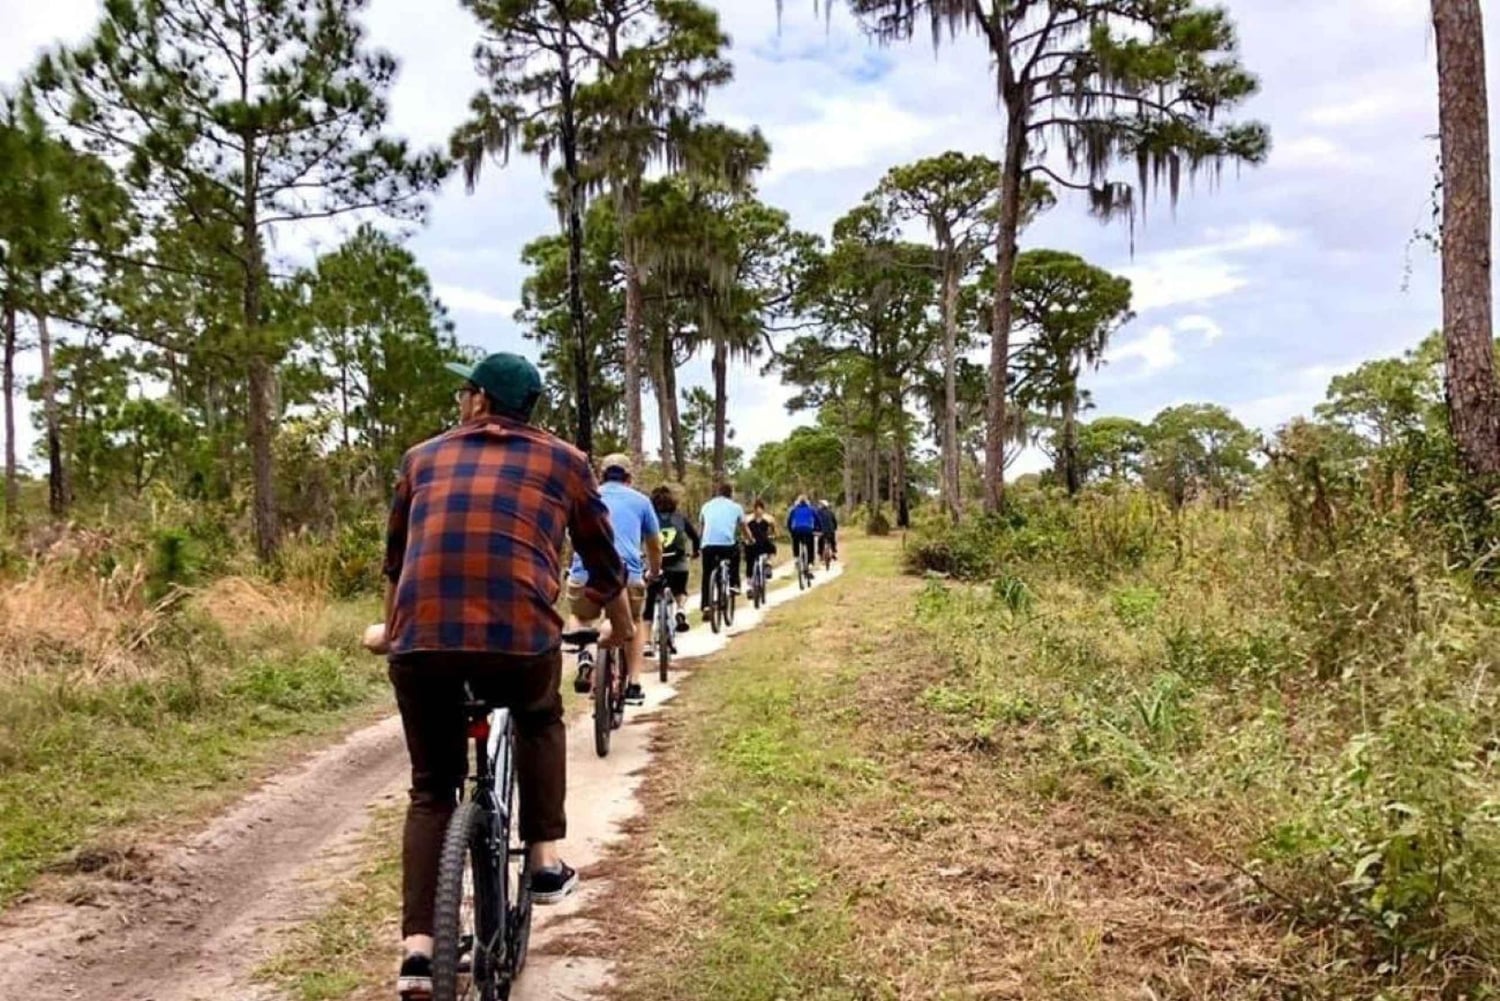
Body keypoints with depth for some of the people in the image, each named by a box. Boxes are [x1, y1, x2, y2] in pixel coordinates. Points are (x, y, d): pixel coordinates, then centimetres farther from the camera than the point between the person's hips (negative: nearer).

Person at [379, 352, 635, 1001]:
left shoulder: (424, 457, 21)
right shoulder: (563, 461, 16)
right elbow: (604, 566, 22)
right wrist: (624, 632, 39)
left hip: (421, 639, 2)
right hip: (521, 635, -1)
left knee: (431, 788, 20)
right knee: (541, 722, 32)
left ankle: (418, 947, 11)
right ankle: (545, 862, 24)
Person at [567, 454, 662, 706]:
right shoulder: (640, 500, 20)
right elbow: (655, 545, 31)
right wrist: (654, 572, 50)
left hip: (585, 573, 1)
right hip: (627, 573, -1)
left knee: (579, 618, 30)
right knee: (634, 623, 28)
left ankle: (583, 657, 1)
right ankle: (633, 685, 19)